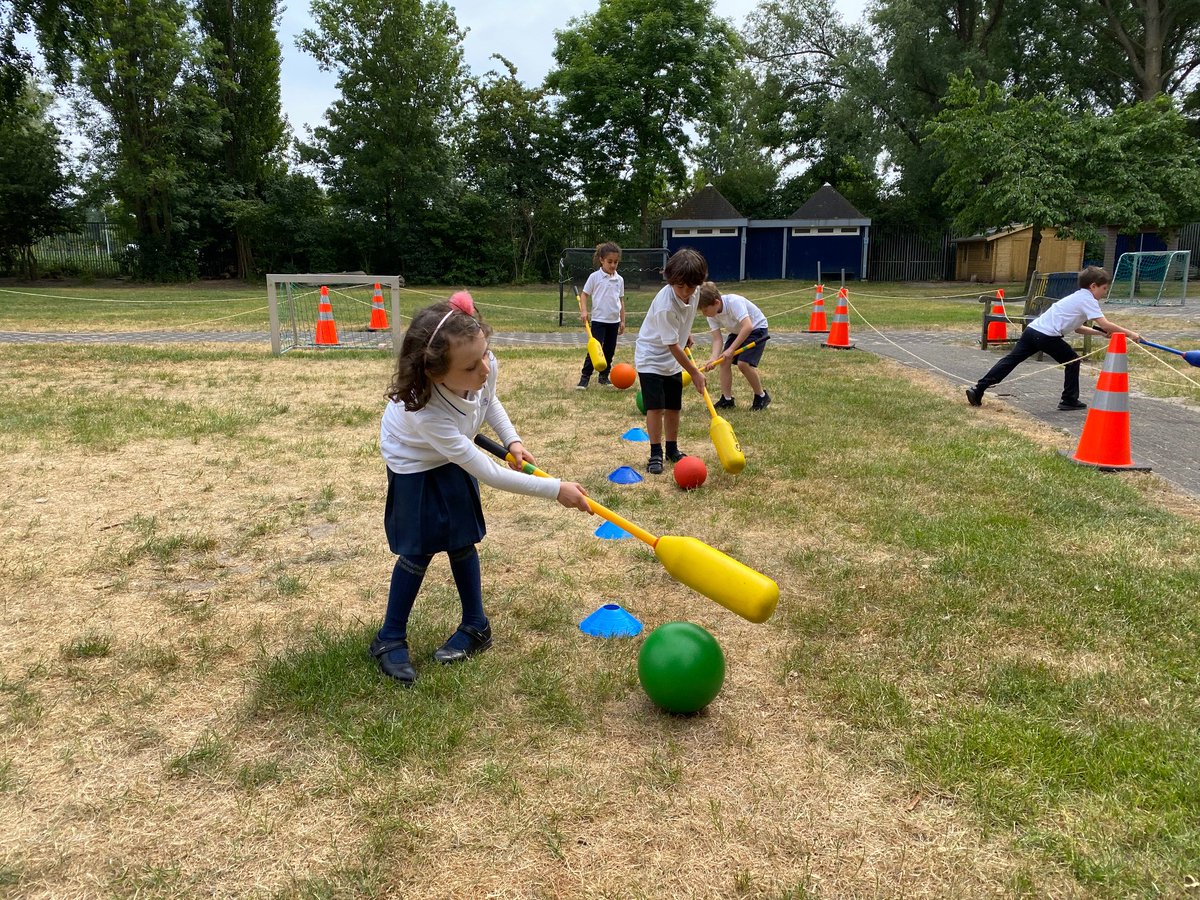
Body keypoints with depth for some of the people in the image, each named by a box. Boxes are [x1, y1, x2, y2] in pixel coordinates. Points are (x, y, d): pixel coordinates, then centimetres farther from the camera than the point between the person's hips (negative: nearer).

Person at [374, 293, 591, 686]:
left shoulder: (485, 367, -31)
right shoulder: (426, 414, -45)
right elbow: (488, 473, -38)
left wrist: (512, 440, -11)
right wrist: (556, 490, -36)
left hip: (454, 458, 5)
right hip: (415, 465, -5)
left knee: (461, 540, 7)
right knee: (419, 550, -3)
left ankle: (475, 626, 22)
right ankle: (391, 638, 15)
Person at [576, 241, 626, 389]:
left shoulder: (619, 279, 6)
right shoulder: (595, 277, -5)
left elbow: (621, 300, 12)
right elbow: (584, 294, -1)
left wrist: (622, 321, 12)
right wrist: (583, 311, -16)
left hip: (614, 321, 4)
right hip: (599, 320, -4)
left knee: (609, 351, 10)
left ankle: (604, 376, 22)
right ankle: (585, 377, -2)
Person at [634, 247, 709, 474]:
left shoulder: (695, 292, -12)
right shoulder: (666, 306, -33)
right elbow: (672, 345, -27)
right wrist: (695, 372, -21)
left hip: (673, 360, 7)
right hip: (651, 358, -7)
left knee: (673, 406, 11)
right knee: (655, 406, -11)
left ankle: (672, 449, 25)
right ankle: (655, 454, -1)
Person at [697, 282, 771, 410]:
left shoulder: (734, 302, -34)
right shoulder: (712, 315, -12)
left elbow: (748, 326, -43)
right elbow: (717, 339, -16)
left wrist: (731, 349, -46)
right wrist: (714, 358, -35)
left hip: (756, 328, -7)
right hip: (737, 331, 7)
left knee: (743, 363, -21)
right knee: (724, 361, -6)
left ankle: (762, 396, -2)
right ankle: (727, 399, 5)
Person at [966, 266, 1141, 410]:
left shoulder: (1078, 297, 27)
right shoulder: (1088, 299, 0)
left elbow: (1077, 328, 31)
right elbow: (1105, 324, -9)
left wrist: (1101, 332, 25)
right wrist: (1129, 333, -2)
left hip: (1032, 328, 8)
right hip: (1047, 335, -8)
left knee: (1011, 360, 3)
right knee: (1073, 361, 10)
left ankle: (978, 390, -4)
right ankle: (1069, 400, 16)